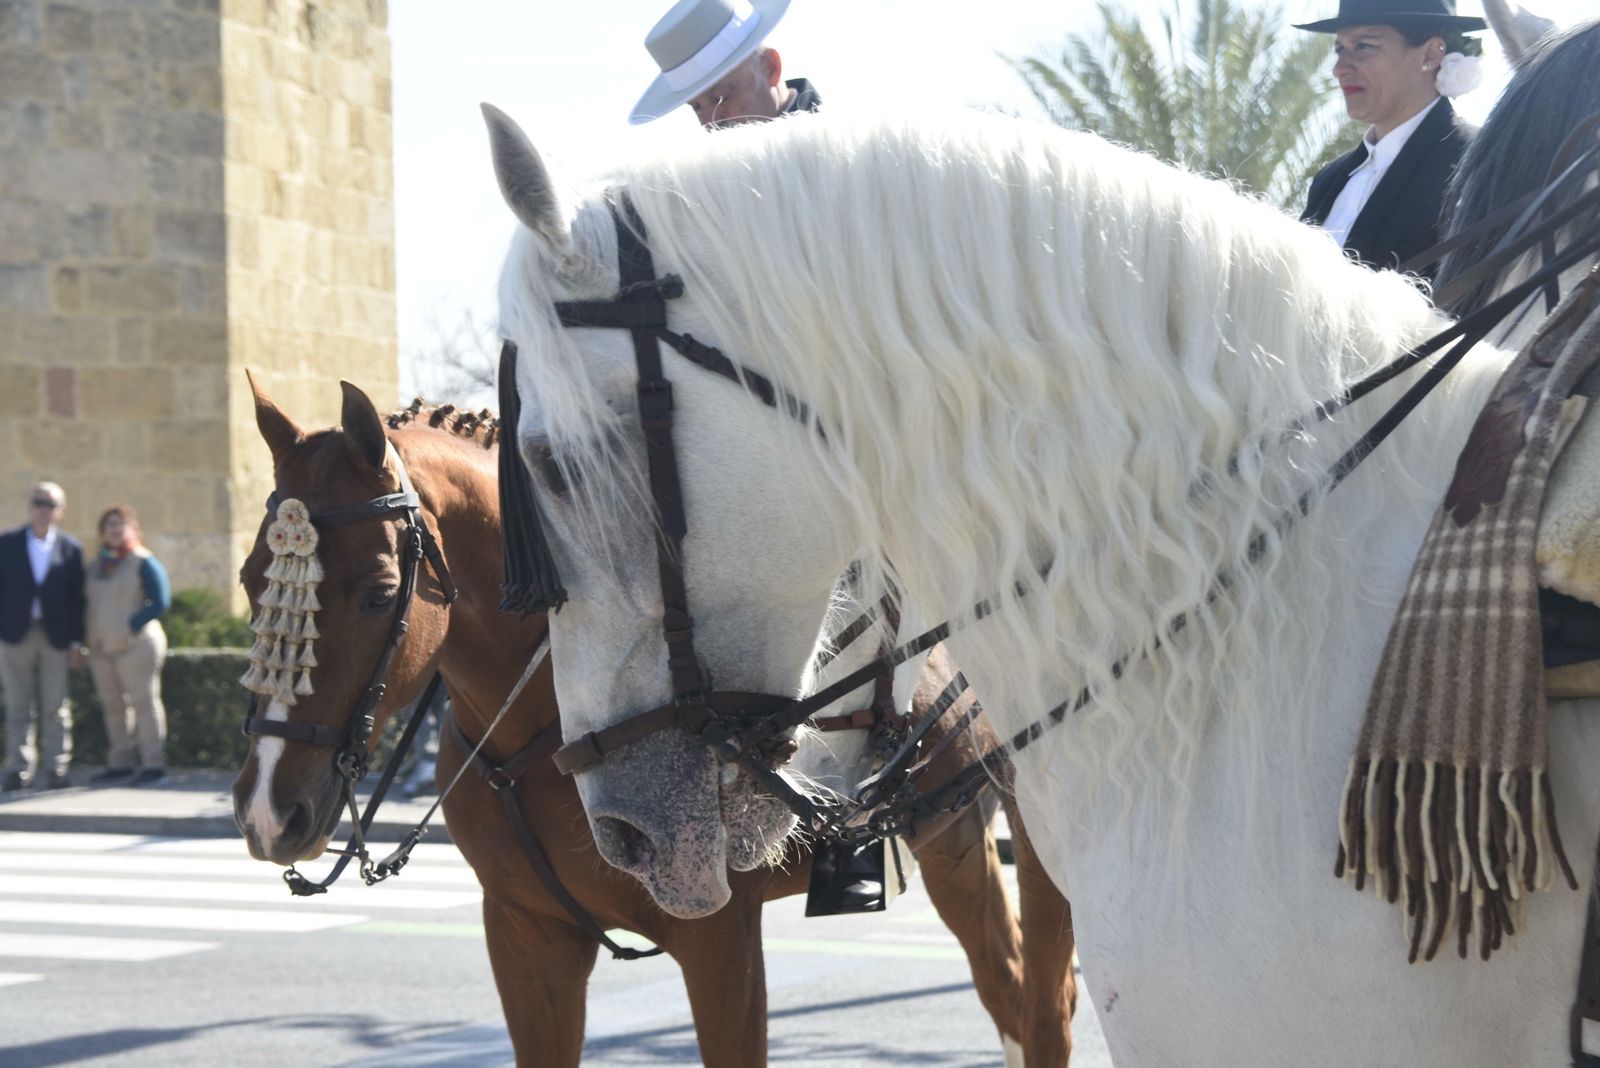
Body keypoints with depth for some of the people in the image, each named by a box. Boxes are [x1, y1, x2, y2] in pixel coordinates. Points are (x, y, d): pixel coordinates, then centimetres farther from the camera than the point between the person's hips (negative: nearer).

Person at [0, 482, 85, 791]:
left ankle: (55, 770, 4)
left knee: (55, 708, 0)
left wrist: (76, 641, 0)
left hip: (55, 638, 0)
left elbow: (76, 599, 4)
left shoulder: (71, 548, 4)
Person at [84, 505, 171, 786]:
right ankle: (119, 764, 14)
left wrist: (130, 628, -15)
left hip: (135, 645, -7)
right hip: (102, 647, 7)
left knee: (144, 702, -7)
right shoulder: (97, 565, 16)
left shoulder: (144, 563, -4)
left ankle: (153, 765, -6)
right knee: (113, 705, 8)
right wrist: (92, 639, 8)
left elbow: (160, 602, -10)